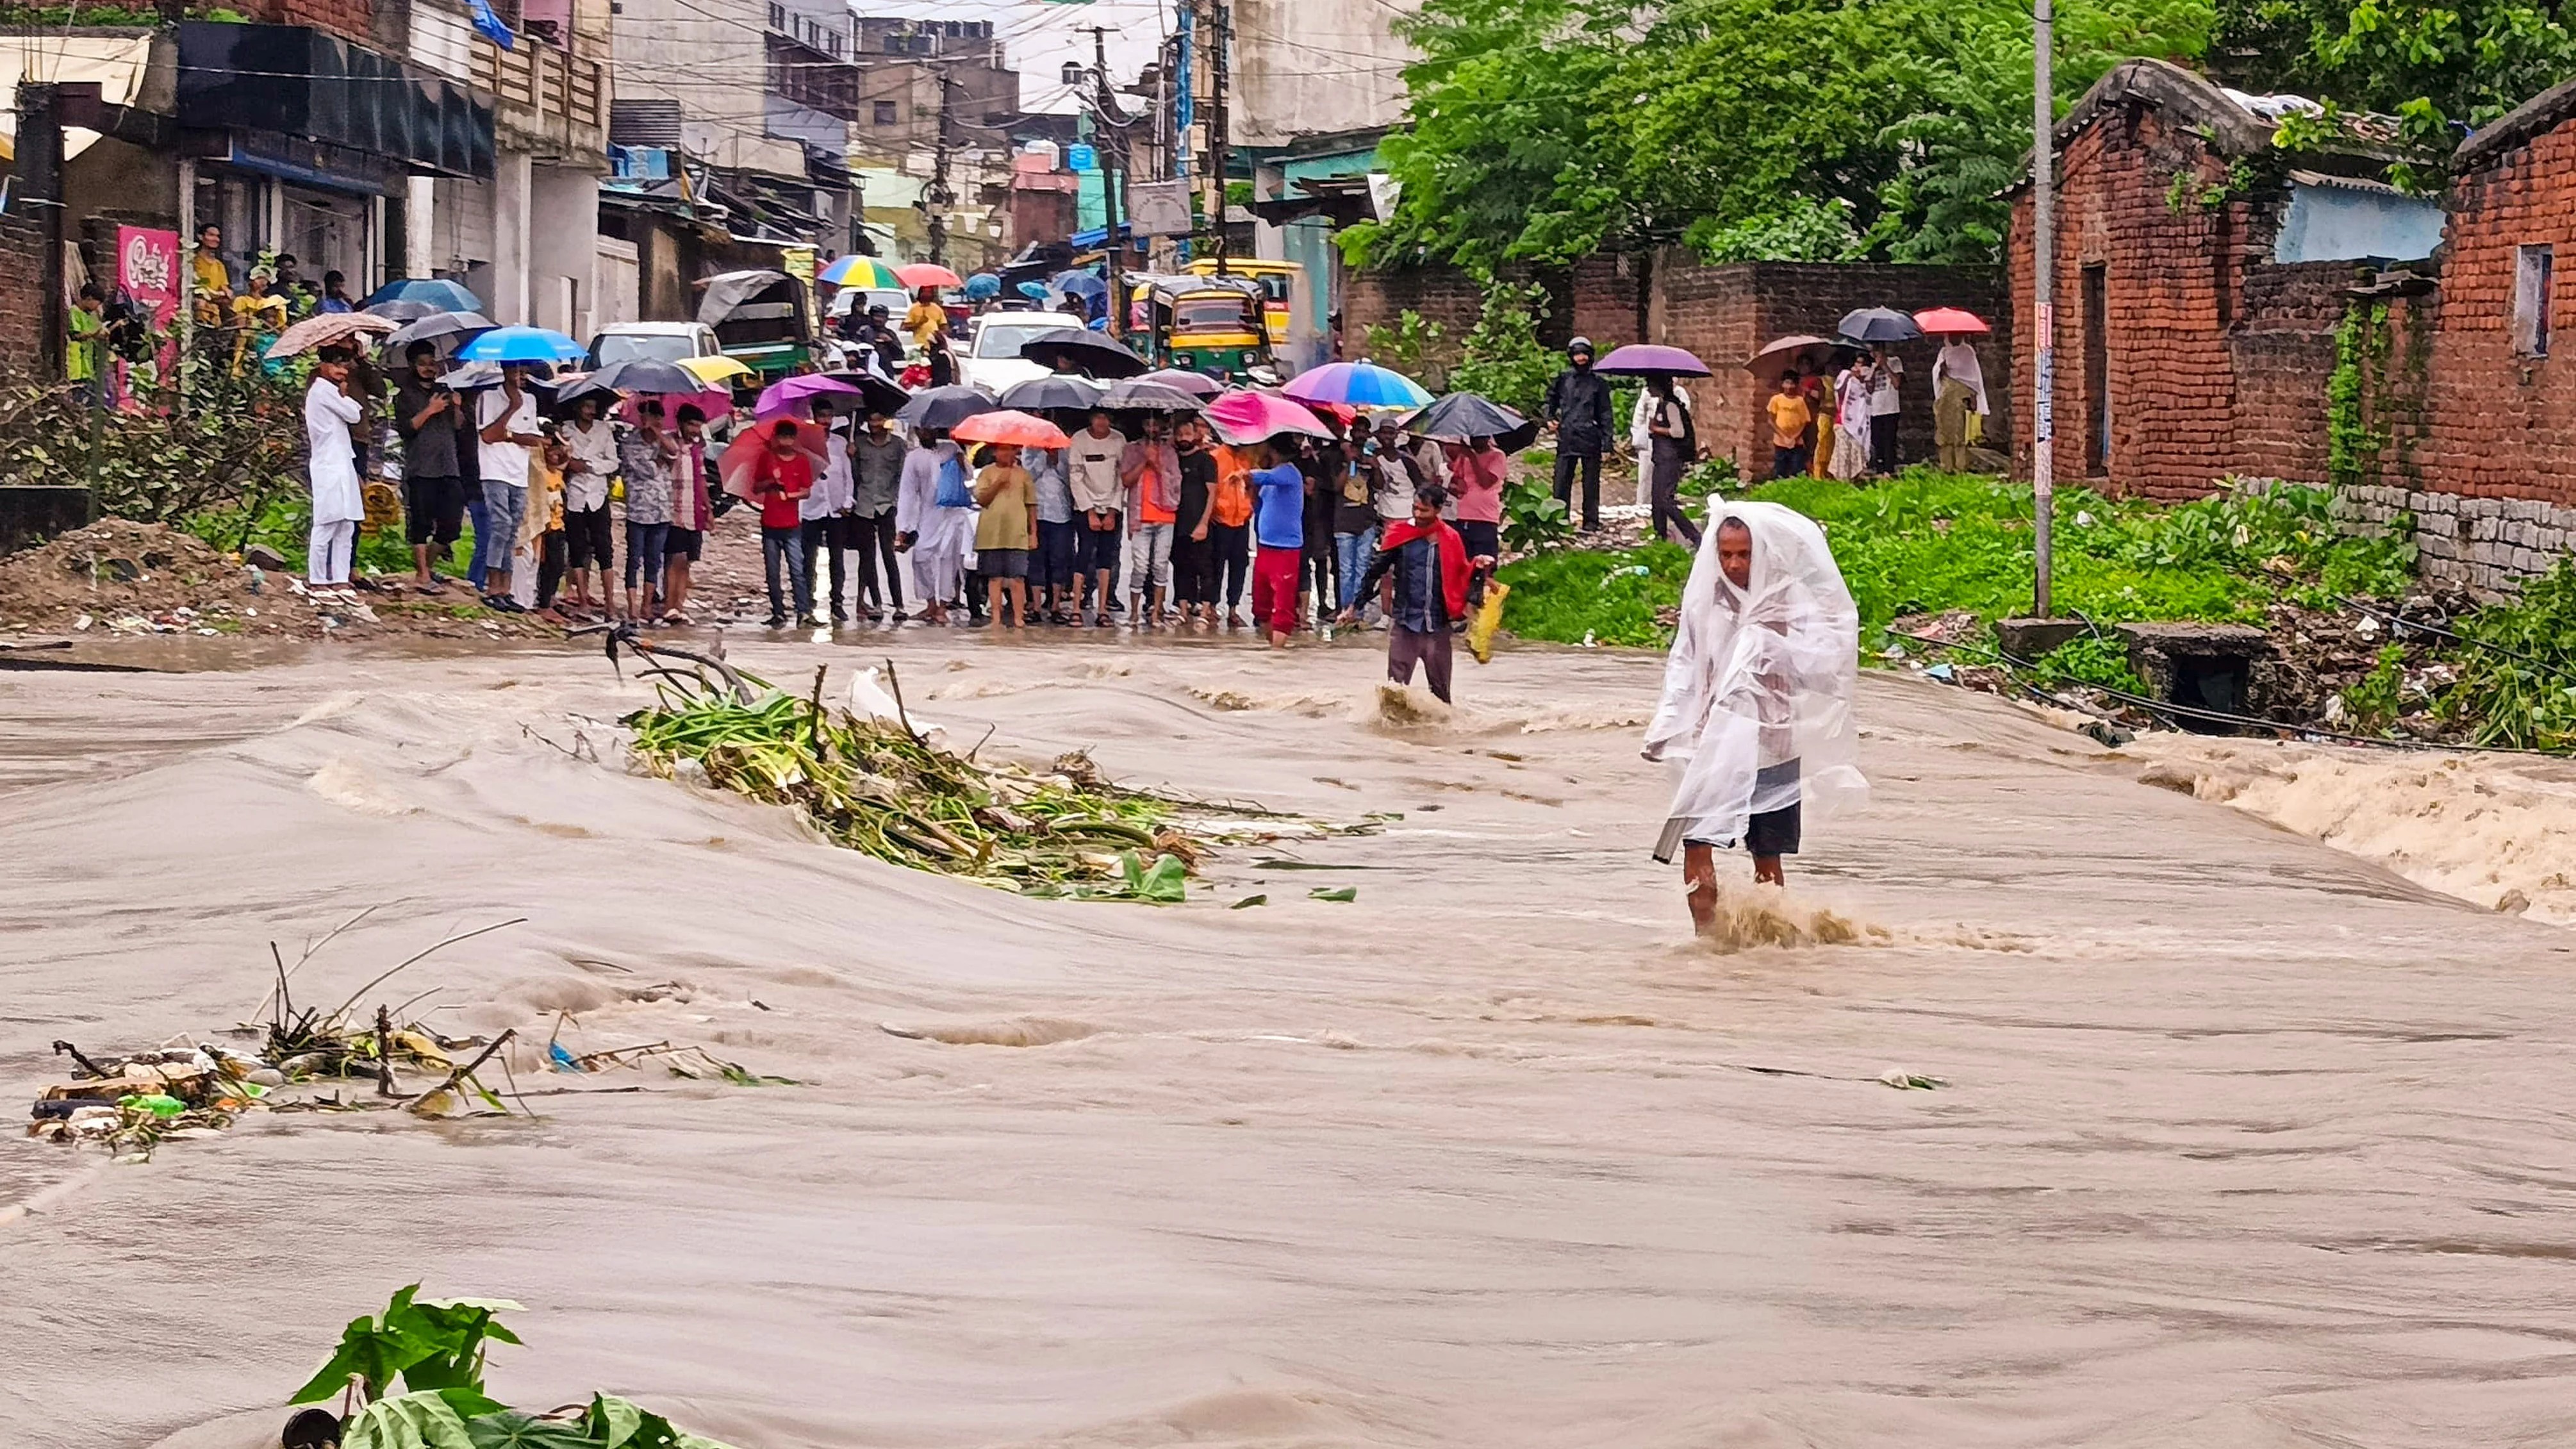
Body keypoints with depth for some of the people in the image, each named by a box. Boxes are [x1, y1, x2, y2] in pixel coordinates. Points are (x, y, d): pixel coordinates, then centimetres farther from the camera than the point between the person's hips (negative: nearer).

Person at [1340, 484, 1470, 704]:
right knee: (1397, 681, -3)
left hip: (1437, 625, 1)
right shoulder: (1400, 535, -1)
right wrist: (1355, 606, 2)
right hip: (1404, 622, -1)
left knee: (1440, 686, 10)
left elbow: (1462, 576, 11)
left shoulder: (1450, 540, 3)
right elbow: (1376, 570, 3)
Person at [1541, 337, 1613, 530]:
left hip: (1590, 439, -1)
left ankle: (1591, 521, 8)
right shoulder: (1562, 380, 10)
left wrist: (1607, 442, -1)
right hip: (1566, 438, 1)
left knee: (1591, 483, 3)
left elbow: (1605, 413, 6)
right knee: (1562, 482, 0)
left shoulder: (1598, 382, 6)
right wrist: (1549, 418, 1)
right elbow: (1549, 402, 22)